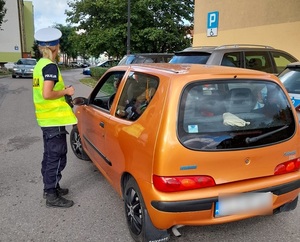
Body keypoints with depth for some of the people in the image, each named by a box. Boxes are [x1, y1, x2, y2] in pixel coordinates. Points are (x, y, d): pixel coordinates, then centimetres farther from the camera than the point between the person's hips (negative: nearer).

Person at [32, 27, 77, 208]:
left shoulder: (39, 65, 13)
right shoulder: (50, 66, -16)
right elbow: (47, 94, -25)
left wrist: (61, 90, 14)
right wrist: (66, 91, -12)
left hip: (45, 118, 10)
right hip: (55, 119, -10)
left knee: (50, 155, 19)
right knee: (57, 157, -2)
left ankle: (50, 187, 32)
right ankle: (52, 196, 7)